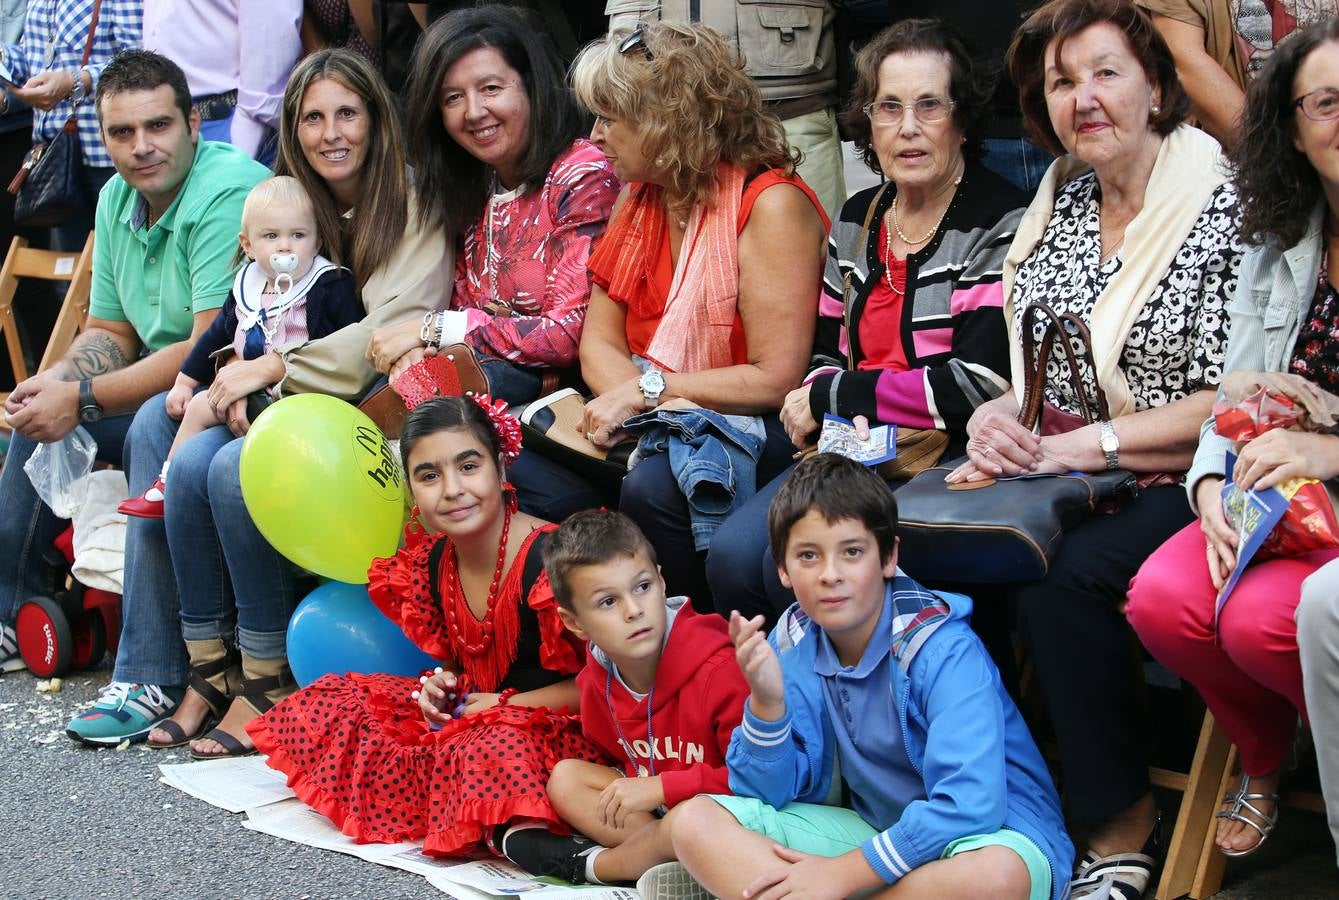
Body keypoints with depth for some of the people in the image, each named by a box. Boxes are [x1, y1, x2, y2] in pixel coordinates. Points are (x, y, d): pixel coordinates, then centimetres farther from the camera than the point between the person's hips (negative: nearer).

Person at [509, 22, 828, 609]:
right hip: (650, 424, 7)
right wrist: (624, 402, -16)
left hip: (744, 427, -7)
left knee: (653, 489, -36)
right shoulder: (638, 200, 10)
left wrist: (647, 390, -17)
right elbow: (599, 342, 7)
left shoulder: (770, 206, -14)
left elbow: (775, 380, -18)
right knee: (524, 476, -17)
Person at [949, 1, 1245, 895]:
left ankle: (1124, 825, -16)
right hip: (1062, 479, 6)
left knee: (1059, 577, -33)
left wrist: (1074, 447, -17)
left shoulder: (1223, 206, -7)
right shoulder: (1057, 204, 13)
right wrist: (996, 419, -8)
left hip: (1176, 482, -5)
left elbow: (1231, 401, -12)